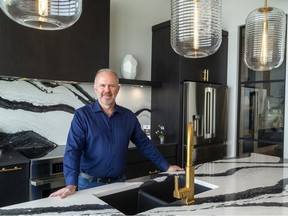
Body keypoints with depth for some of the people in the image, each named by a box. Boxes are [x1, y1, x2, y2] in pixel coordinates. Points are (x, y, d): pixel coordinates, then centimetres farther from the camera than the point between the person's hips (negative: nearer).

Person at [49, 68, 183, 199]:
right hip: (90, 184, -3)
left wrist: (166, 167, 10)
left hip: (119, 183, 4)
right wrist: (71, 185, -28)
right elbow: (73, 150, -16)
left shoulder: (128, 116, 1)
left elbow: (145, 144, 9)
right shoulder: (82, 115, -9)